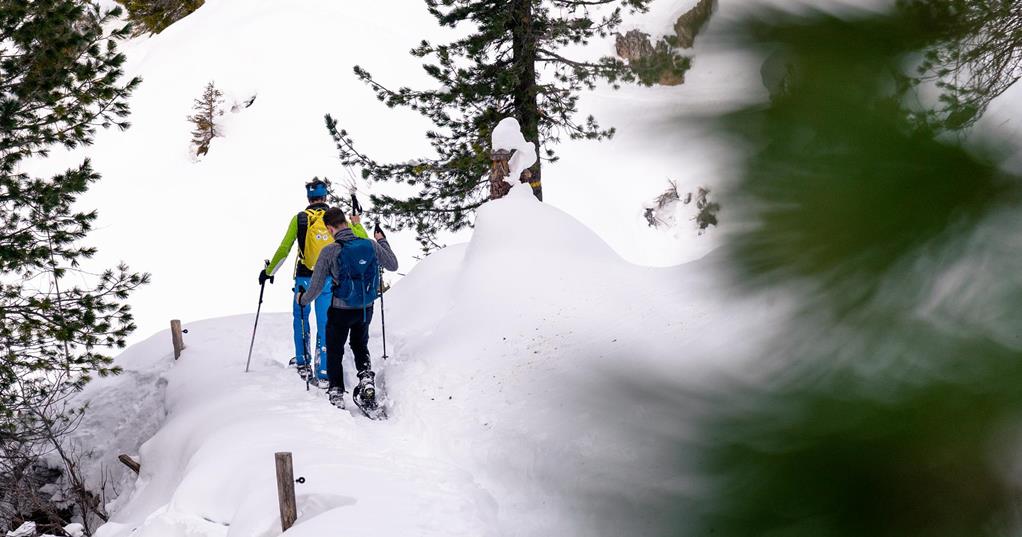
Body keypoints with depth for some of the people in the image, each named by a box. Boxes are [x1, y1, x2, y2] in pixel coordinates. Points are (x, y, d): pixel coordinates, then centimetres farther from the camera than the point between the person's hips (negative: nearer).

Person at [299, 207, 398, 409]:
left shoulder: (329, 252, -20)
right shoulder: (371, 245, -11)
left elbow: (317, 286, -12)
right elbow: (393, 265, 5)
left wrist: (303, 300, 8)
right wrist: (383, 241, 19)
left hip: (341, 310, -4)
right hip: (366, 309, 4)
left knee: (334, 351, 17)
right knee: (360, 345, 27)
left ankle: (336, 394, 16)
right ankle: (366, 379, 6)